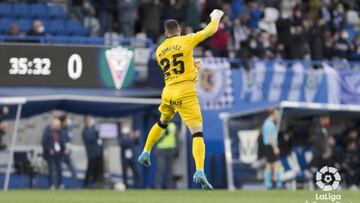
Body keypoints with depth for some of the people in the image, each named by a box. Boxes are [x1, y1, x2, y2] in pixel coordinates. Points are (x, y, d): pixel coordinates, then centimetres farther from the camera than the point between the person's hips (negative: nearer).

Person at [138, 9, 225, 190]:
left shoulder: (159, 51, 11)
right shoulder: (186, 41, -3)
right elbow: (210, 30, 3)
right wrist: (216, 17, 23)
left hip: (168, 92, 5)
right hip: (186, 93, -5)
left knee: (162, 123, 34)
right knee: (197, 132, -10)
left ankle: (145, 153, 43)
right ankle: (199, 172, -27)